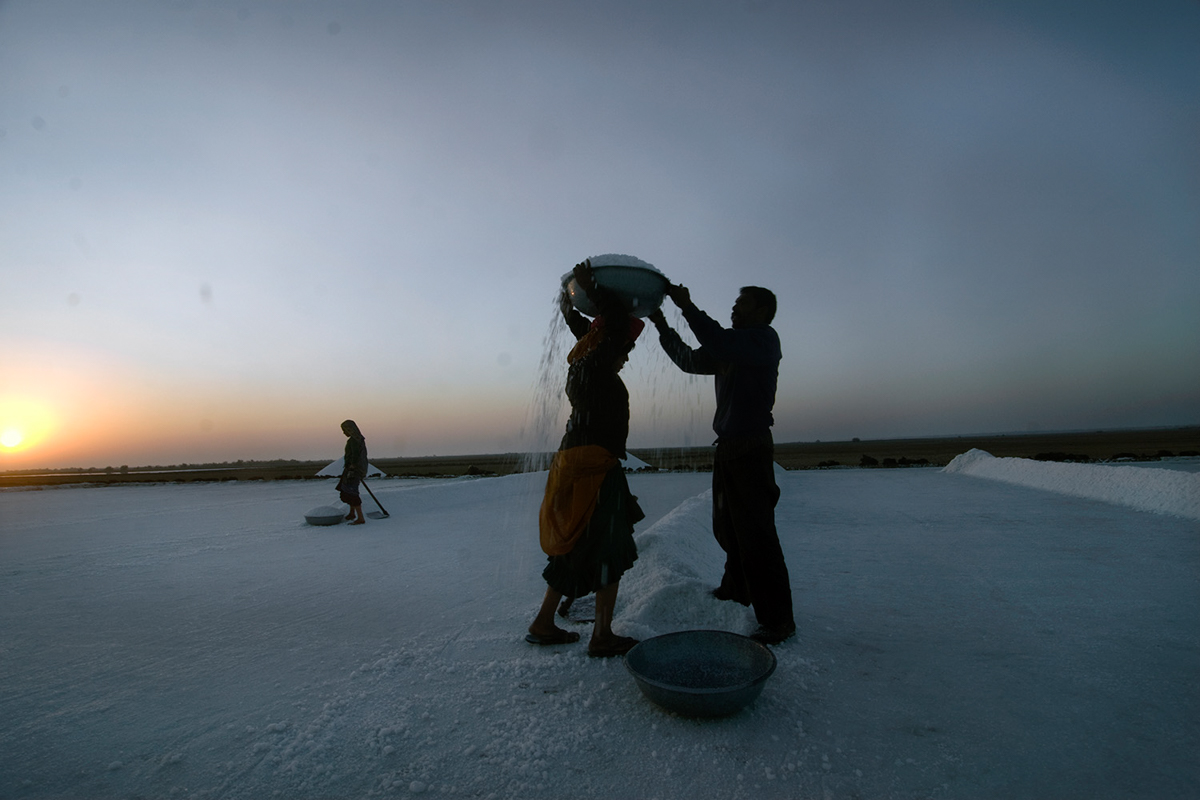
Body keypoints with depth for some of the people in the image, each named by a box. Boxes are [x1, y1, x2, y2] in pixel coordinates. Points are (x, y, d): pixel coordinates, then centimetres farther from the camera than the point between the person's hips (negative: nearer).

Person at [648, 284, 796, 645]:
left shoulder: (764, 339, -9)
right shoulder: (732, 349, 18)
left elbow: (719, 342, -26)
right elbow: (691, 360, 22)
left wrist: (687, 306, -19)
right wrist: (662, 326, 15)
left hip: (751, 449, -9)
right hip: (727, 449, 9)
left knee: (755, 535, -8)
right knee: (728, 529, 21)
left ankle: (777, 619, 1)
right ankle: (735, 591, 40)